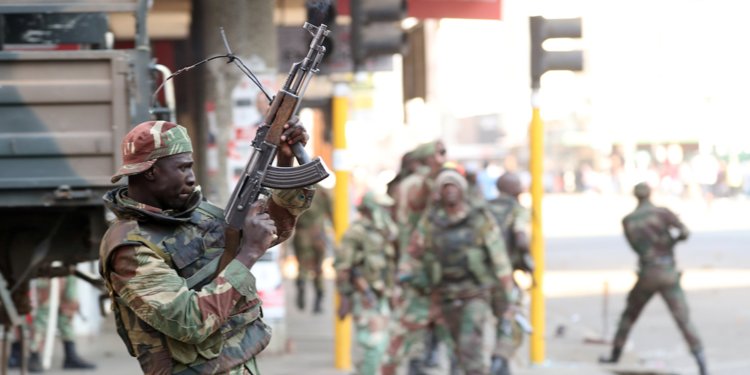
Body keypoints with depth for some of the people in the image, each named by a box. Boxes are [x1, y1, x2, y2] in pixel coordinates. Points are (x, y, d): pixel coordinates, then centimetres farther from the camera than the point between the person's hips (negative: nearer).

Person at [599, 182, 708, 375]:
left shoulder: (627, 221, 5)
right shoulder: (662, 213, -6)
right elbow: (685, 233, -15)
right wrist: (673, 240, 7)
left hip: (647, 276, 2)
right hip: (668, 276, -2)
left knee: (629, 315, 23)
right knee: (684, 320, -4)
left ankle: (615, 355, 31)